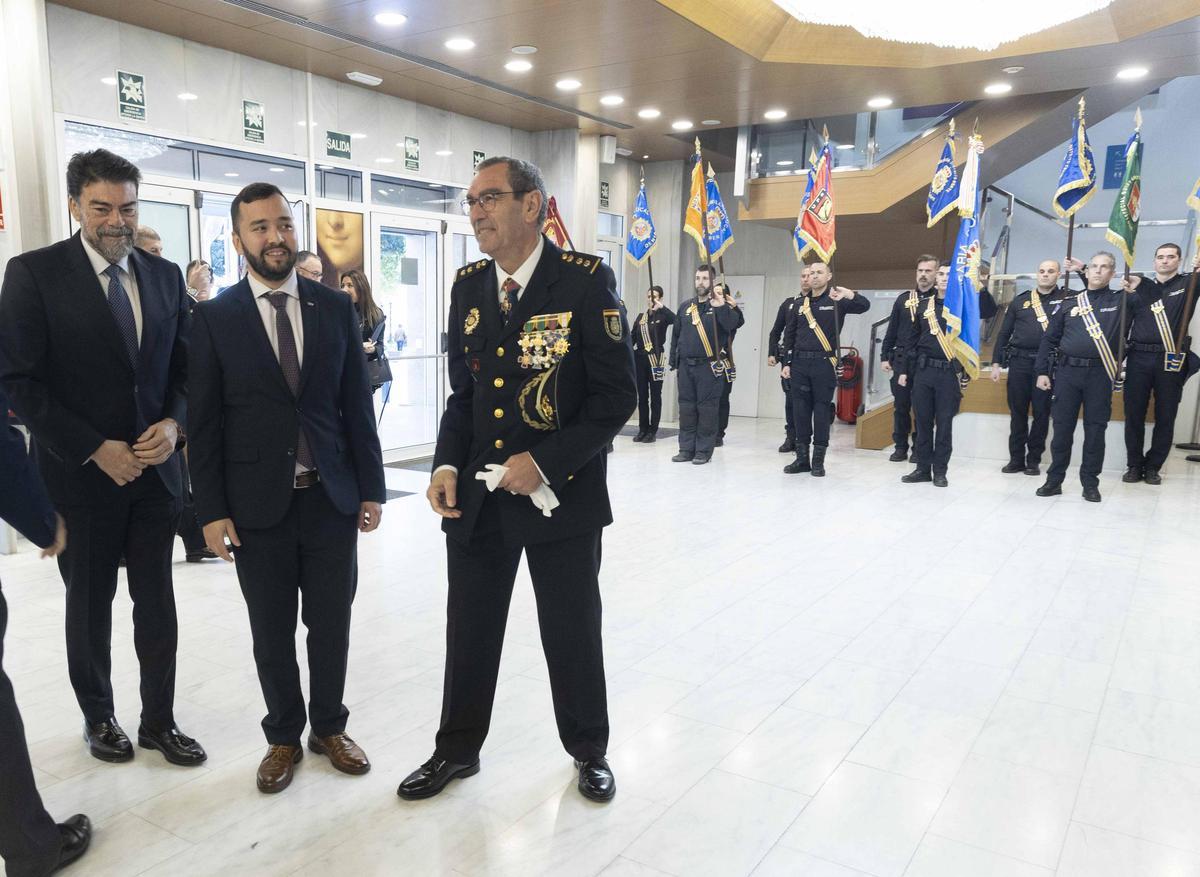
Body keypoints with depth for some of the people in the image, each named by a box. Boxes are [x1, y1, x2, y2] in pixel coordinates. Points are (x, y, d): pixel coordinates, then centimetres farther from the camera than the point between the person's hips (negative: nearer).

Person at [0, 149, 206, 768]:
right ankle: (98, 716, 34)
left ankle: (159, 720, 26)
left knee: (157, 602, 10)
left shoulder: (164, 275, 5)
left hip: (155, 468, 3)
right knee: (89, 603, 14)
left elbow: (184, 366, 9)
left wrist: (174, 423, -10)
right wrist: (96, 450, -15)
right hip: (81, 473, -3)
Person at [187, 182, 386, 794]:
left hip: (331, 497, 1)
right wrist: (211, 510, -5)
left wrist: (370, 489, 2)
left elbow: (357, 405, 4)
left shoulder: (336, 309, 3)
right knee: (271, 631, 11)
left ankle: (329, 727, 32)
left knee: (331, 625, 11)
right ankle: (284, 737, 31)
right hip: (257, 504, -1)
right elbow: (204, 422, -1)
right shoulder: (214, 318, -1)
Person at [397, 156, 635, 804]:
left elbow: (616, 397, -13)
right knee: (468, 630, 15)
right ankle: (457, 749, 38)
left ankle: (588, 751, 38)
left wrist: (544, 462, -20)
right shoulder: (468, 287, 5)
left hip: (564, 496, -4)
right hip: (477, 498, 4)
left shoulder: (586, 281, -11)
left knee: (573, 633, 13)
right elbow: (462, 393, 12)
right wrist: (448, 464, -4)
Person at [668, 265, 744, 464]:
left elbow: (733, 324, -20)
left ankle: (704, 450, 5)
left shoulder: (722, 305, 0)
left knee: (707, 408, -3)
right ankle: (687, 448, 15)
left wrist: (720, 305, -32)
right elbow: (676, 335, 17)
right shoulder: (685, 306, 14)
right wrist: (674, 361, 14)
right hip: (686, 365, 5)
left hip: (710, 366, -5)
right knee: (686, 407, 7)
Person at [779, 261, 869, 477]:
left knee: (821, 410, -1)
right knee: (800, 410, 5)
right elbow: (790, 335, 16)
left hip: (824, 364, -4)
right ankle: (802, 458, 14)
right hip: (800, 363, 4)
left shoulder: (836, 301, 1)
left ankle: (818, 460, 7)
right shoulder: (800, 303, 13)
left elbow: (865, 306, -15)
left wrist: (850, 295, -36)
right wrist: (787, 363, 9)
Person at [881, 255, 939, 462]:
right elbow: (892, 330, 11)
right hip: (901, 359, 3)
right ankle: (901, 447, 15)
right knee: (900, 405, 6)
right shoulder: (903, 298, 10)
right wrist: (886, 356, 8)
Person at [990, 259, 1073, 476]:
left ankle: (1034, 460, 12)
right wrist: (997, 363, 6)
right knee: (1017, 412, 5)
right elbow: (1004, 333, 11)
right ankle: (1016, 458, 13)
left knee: (1041, 413, 3)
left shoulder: (1066, 298, 6)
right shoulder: (1020, 301, 10)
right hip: (1019, 362, 2)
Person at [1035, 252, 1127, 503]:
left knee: (1095, 429, 2)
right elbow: (1049, 339, 10)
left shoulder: (1120, 300, 7)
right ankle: (1054, 480, 11)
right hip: (1068, 371, 1)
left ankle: (1090, 483, 12)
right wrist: (1042, 371, 4)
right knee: (1062, 427, 3)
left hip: (1100, 373, -1)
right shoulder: (1069, 304, 10)